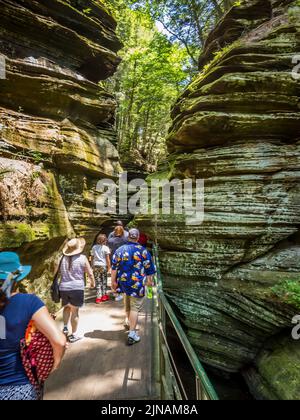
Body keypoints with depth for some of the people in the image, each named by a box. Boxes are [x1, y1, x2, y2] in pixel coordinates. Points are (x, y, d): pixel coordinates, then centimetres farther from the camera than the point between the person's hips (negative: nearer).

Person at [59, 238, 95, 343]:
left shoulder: (64, 258, 4)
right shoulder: (82, 258, -6)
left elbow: (60, 273, 12)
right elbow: (90, 273, 0)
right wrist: (93, 283, 17)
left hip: (63, 288, 4)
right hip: (77, 288, -4)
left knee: (67, 307, 27)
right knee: (75, 310, 6)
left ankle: (65, 328, 22)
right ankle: (74, 335, 16)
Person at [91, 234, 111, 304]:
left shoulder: (94, 247, 7)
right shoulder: (106, 248, -3)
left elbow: (92, 258, 9)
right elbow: (107, 259, -5)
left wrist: (92, 266, 17)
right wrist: (109, 267, 2)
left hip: (96, 266, 2)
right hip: (103, 266, -2)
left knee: (98, 282, 6)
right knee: (104, 281, 12)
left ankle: (99, 297, 4)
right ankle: (104, 295, 19)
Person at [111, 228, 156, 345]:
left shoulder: (120, 250, 1)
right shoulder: (143, 251, -8)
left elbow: (114, 267, 3)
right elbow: (149, 269, -4)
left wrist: (113, 281, 12)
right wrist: (150, 281, 9)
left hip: (123, 282, 5)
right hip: (137, 283, -4)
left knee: (128, 307, 23)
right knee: (135, 308, 2)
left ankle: (131, 325, 43)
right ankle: (132, 333, 1)